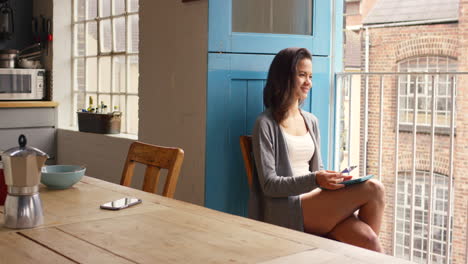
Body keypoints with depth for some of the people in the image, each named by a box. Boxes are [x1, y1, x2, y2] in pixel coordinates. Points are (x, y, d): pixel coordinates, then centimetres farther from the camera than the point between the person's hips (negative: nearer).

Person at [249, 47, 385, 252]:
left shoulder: (311, 121, 18)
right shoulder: (266, 124, -3)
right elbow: (269, 184, -8)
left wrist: (332, 180, -3)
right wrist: (314, 180, -21)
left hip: (315, 204, 6)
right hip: (285, 211, -6)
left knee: (367, 238, -24)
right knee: (373, 189, -19)